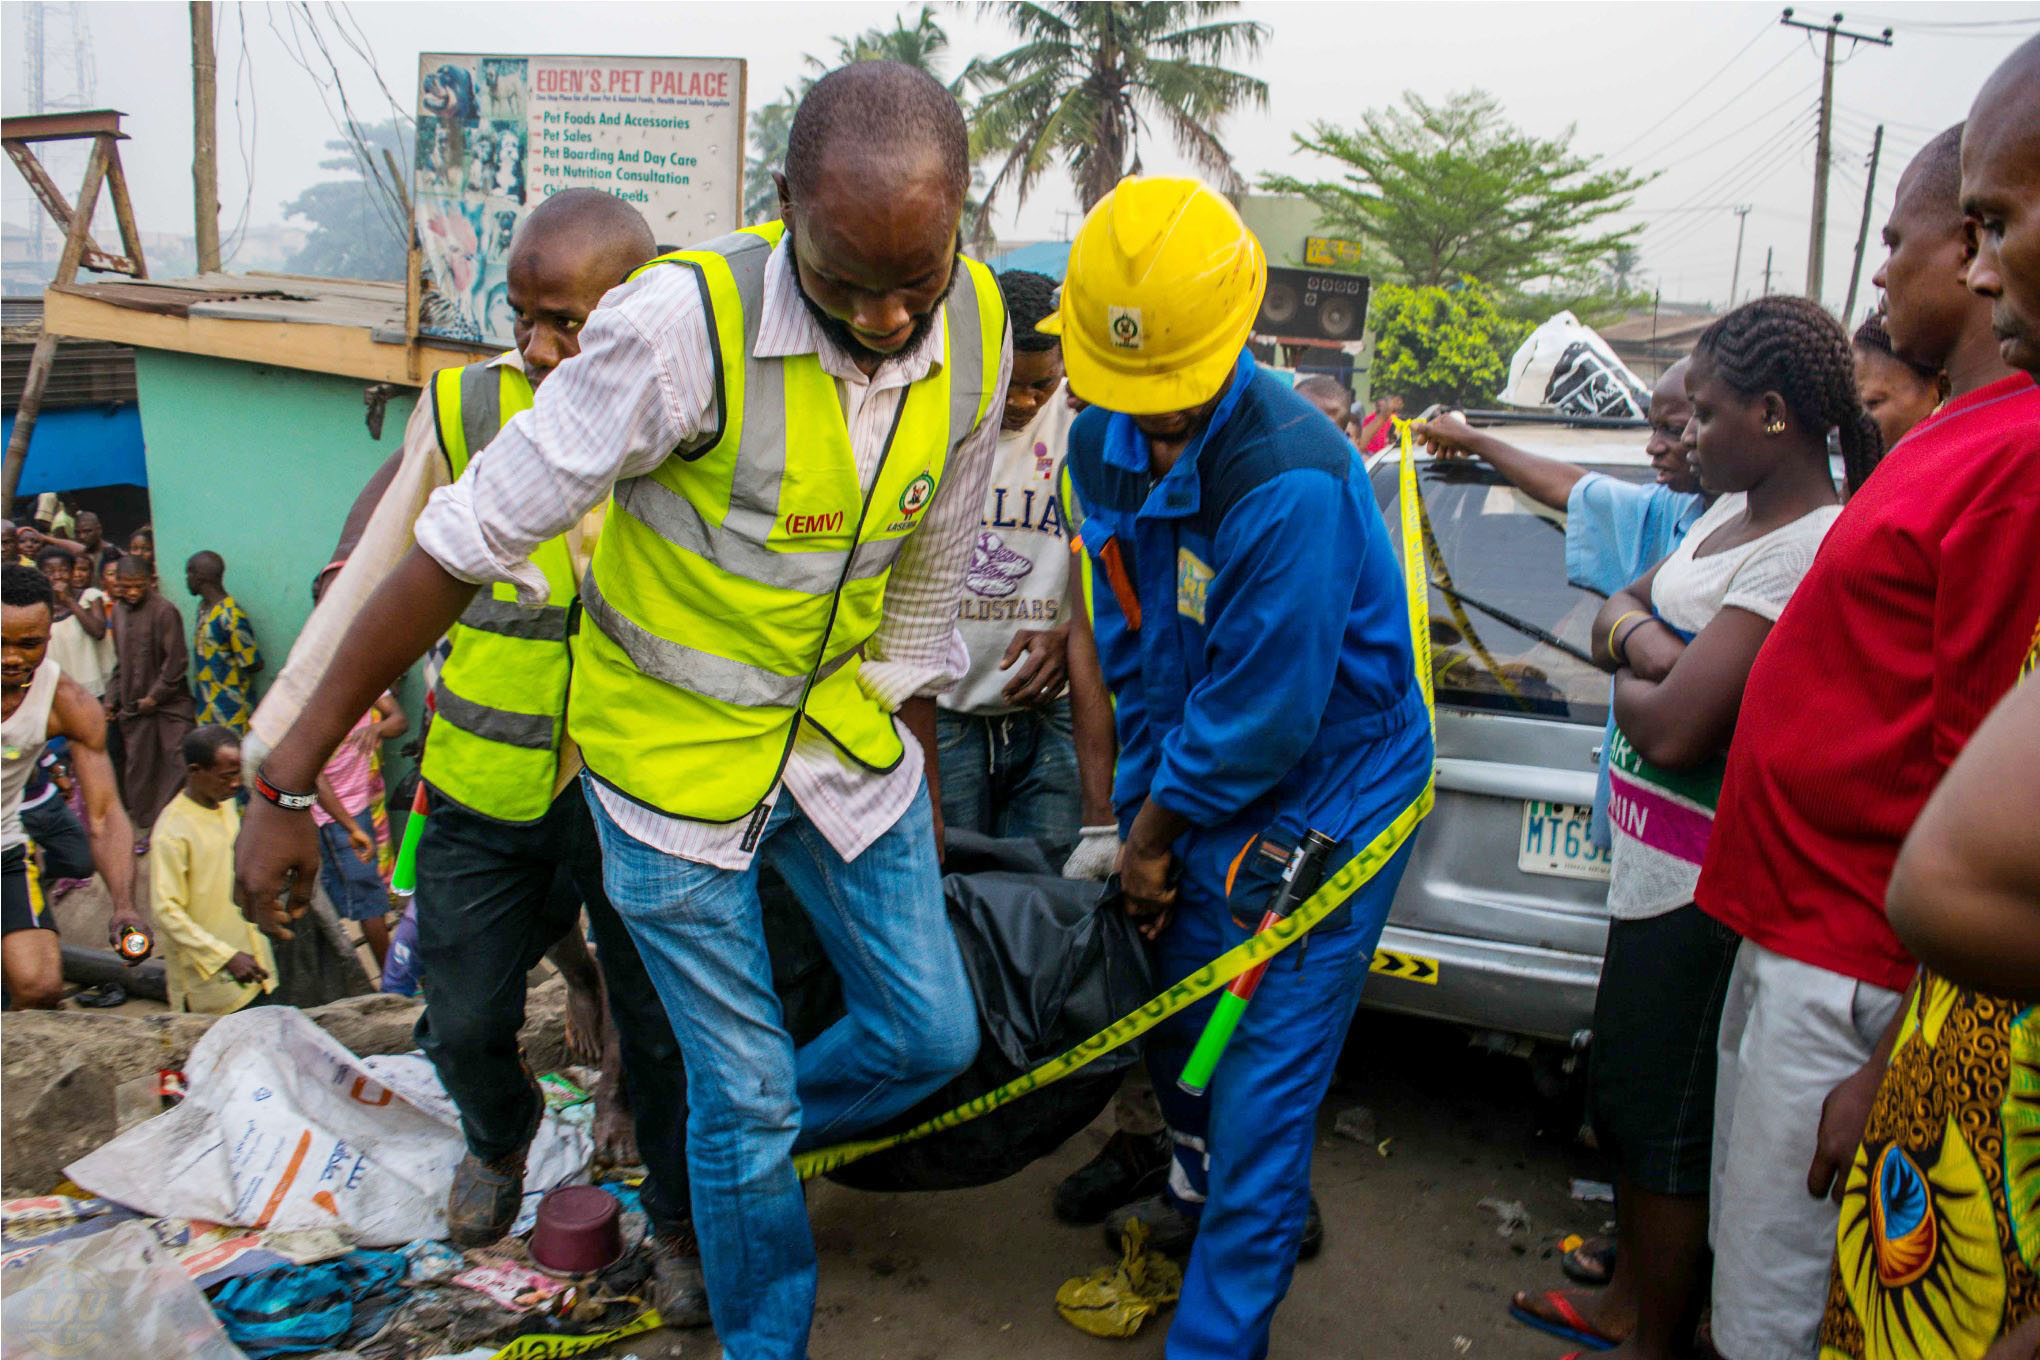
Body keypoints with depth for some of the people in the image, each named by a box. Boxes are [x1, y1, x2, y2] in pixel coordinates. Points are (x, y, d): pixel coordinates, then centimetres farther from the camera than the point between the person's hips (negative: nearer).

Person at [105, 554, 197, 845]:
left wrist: (154, 696, -12)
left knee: (176, 764, -7)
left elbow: (175, 661, -14)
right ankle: (148, 826, 22)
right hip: (133, 706, 6)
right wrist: (112, 699, 11)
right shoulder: (119, 613, 9)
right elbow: (120, 661, 17)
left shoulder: (164, 611, -13)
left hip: (169, 704, -6)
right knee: (138, 767, 11)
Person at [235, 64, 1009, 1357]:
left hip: (841, 730, 5)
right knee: (744, 1090, 5)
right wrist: (289, 777, -19)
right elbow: (470, 541, -23)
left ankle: (748, 1142, 43)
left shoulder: (975, 331, -11)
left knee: (931, 1033, 12)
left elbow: (927, 580, 3)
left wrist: (919, 776, 13)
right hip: (673, 748, -5)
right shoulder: (685, 324, -29)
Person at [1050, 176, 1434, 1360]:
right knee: (1180, 1009, 22)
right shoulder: (1104, 441, -4)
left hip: (1325, 791, -7)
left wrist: (1158, 823, -8)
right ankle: (1200, 1197, 49)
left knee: (1262, 1085, -2)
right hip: (1201, 784, 7)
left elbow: (1262, 714, -22)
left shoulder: (1295, 483, -30)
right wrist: (1141, 808, 5)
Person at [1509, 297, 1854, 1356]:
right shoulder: (1728, 516, 9)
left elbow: (1673, 728, -27)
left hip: (1706, 890, -10)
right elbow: (1613, 618, 11)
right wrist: (1649, 643, -12)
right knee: (1625, 1094, 21)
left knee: (1664, 1123, 5)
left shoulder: (1808, 551, -22)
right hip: (1655, 867, 10)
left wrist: (1628, 674, -5)